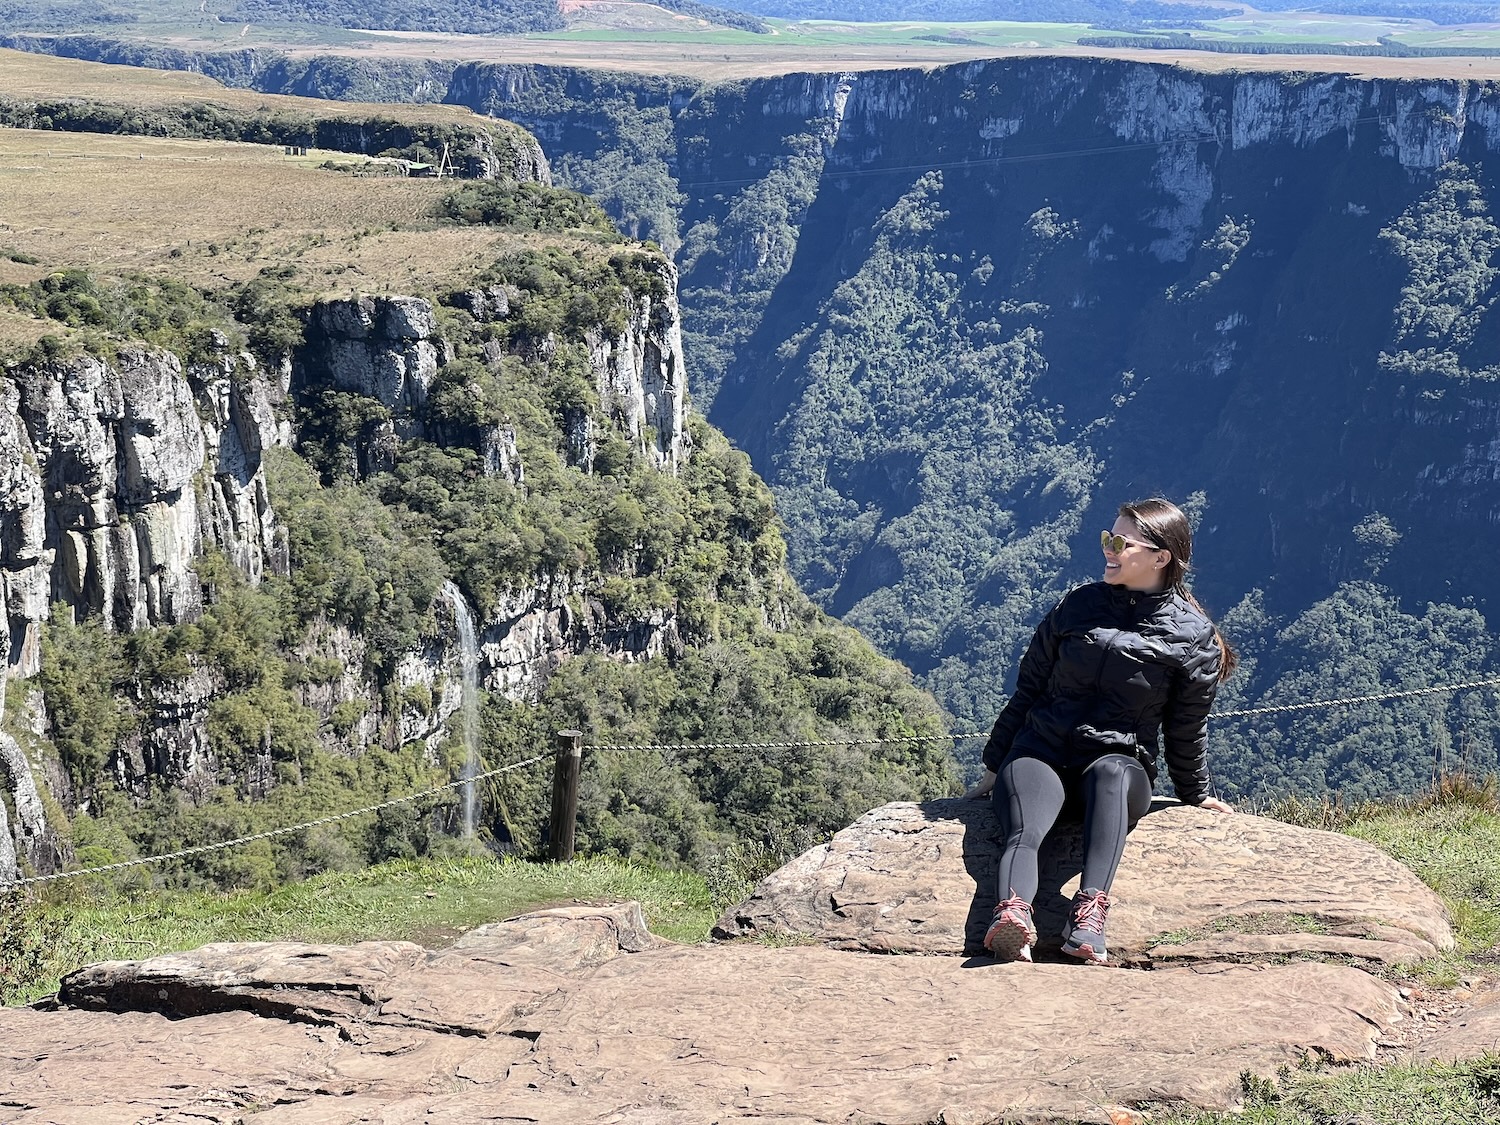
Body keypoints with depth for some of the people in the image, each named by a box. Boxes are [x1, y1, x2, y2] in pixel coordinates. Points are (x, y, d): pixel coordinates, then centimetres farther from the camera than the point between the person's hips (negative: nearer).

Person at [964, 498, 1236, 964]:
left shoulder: (1194, 636, 3)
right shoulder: (1078, 606, 11)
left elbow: (1187, 727, 13)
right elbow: (1028, 688, 17)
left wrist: (1196, 796, 19)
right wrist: (994, 766, 17)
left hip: (1123, 761, -2)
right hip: (1041, 750, 2)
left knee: (1110, 772, -41)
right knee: (1024, 830, -33)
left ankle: (1089, 913, -60)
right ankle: (1013, 914, -64)